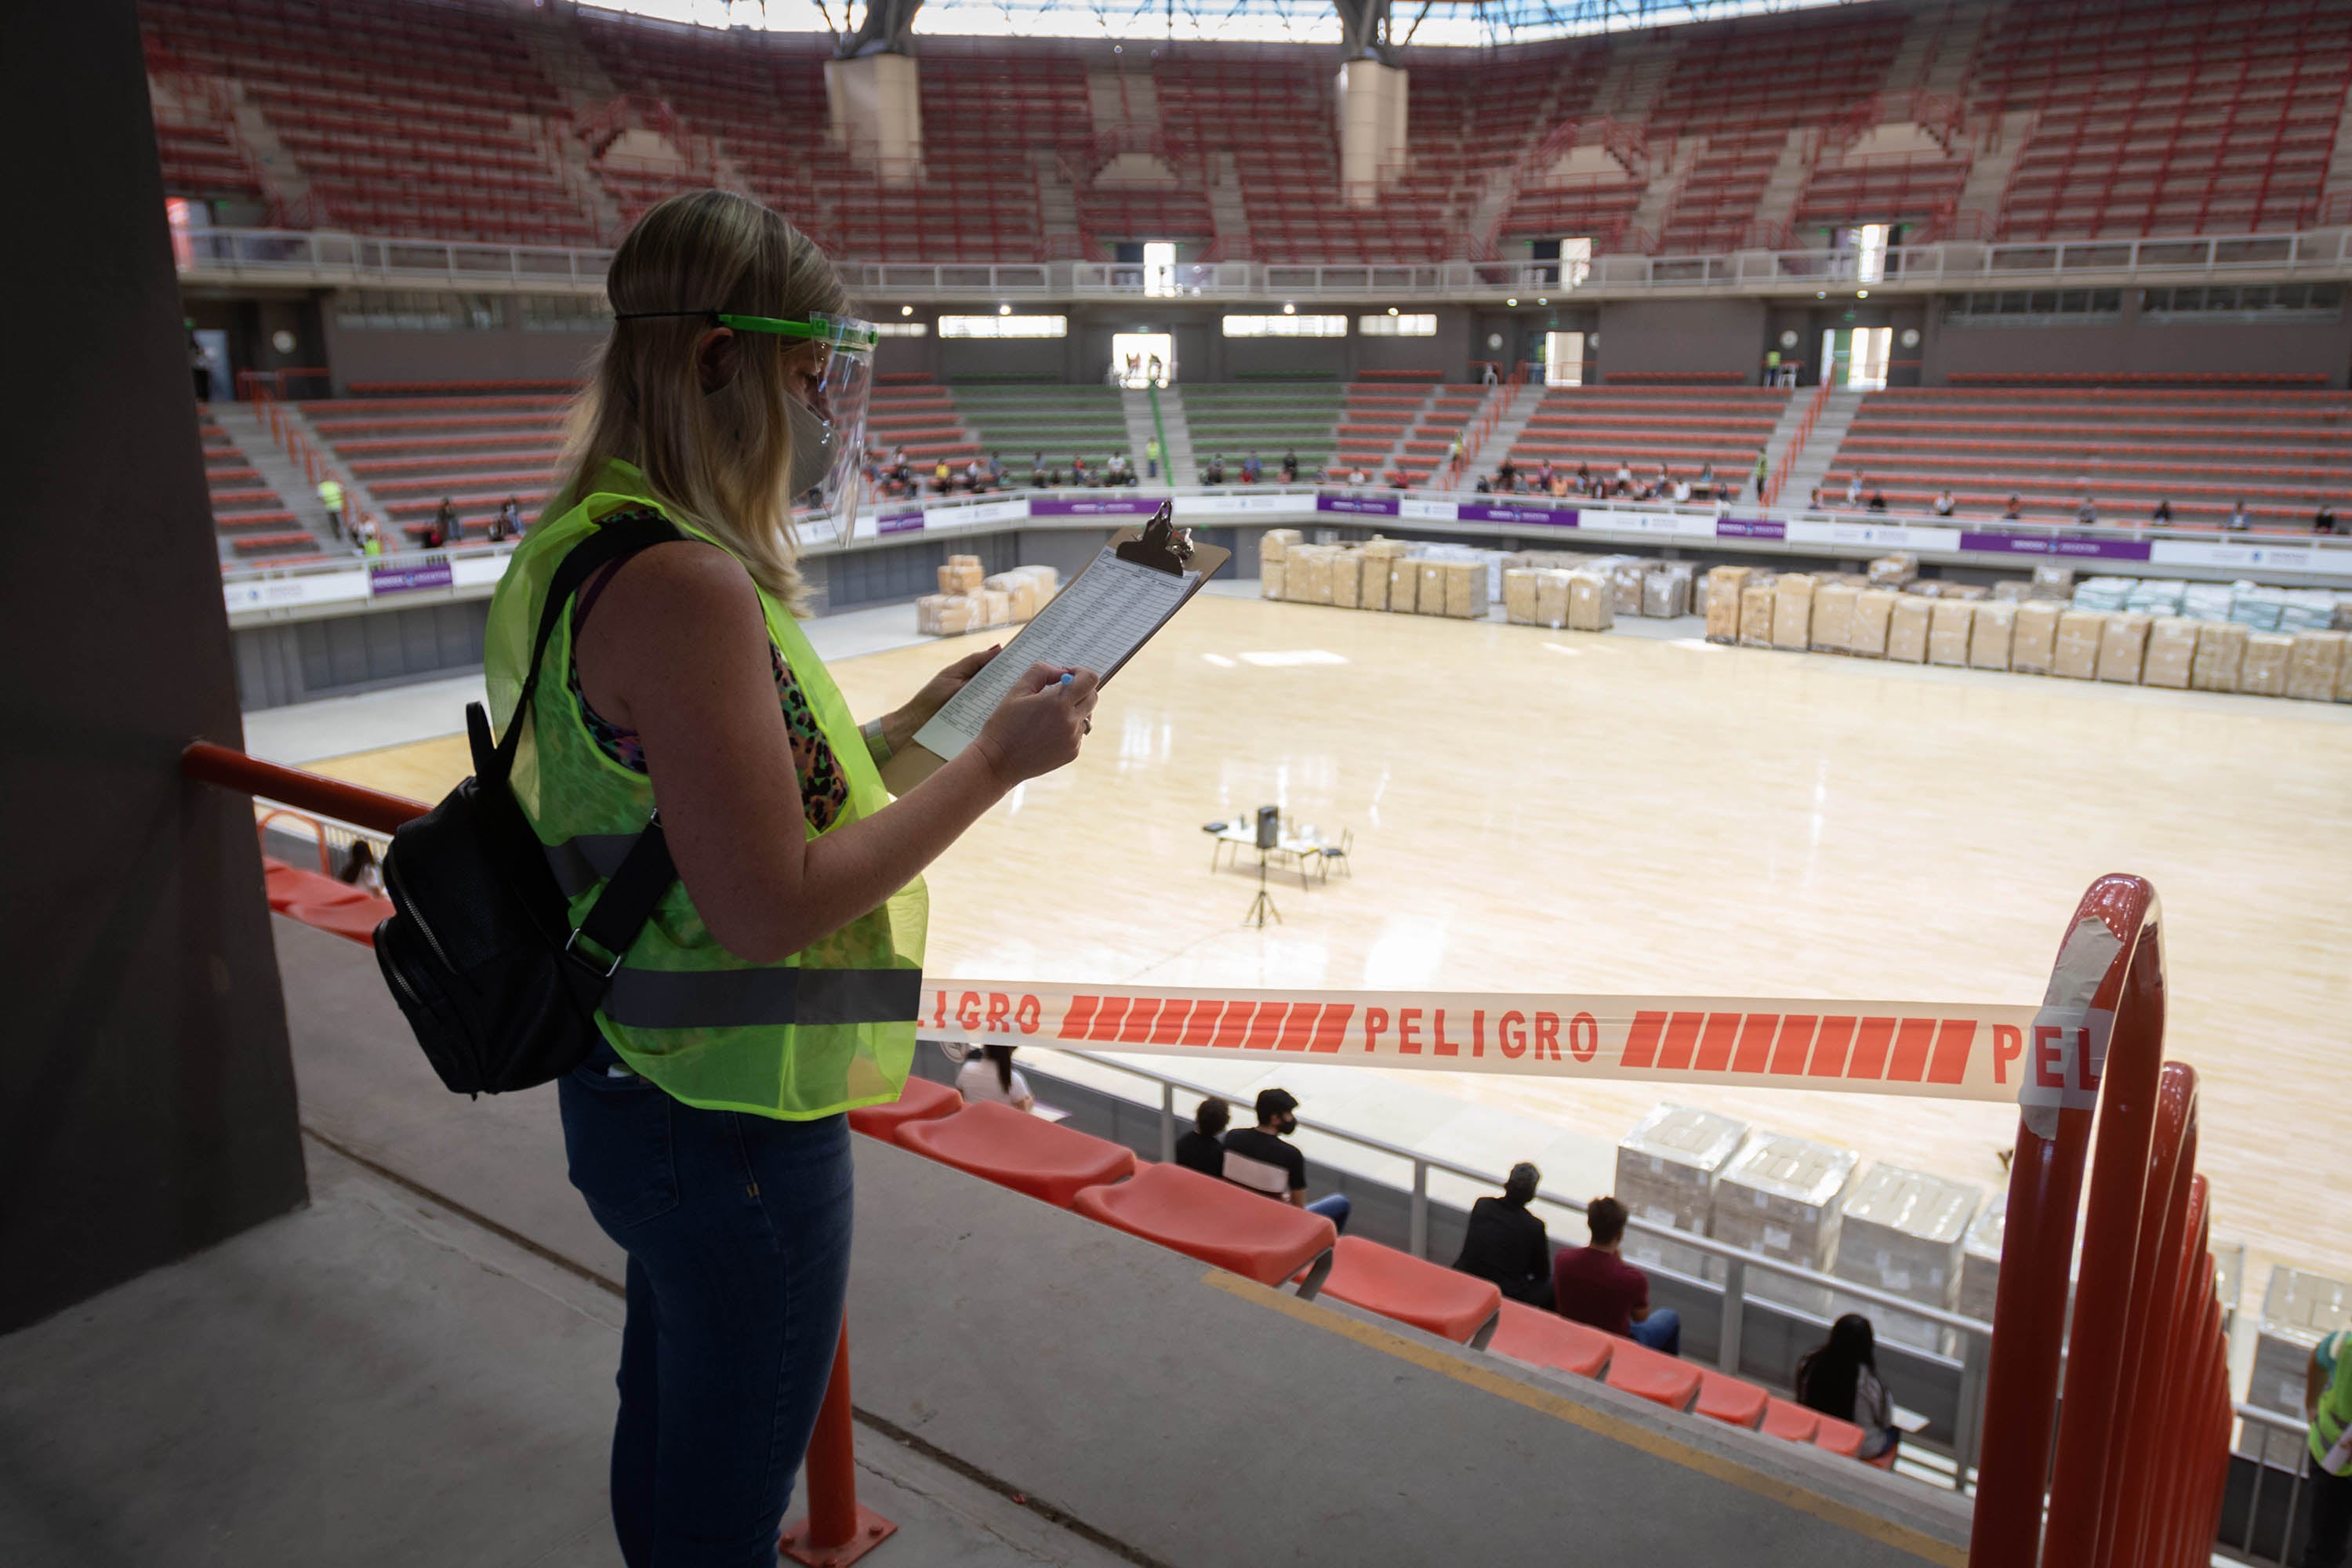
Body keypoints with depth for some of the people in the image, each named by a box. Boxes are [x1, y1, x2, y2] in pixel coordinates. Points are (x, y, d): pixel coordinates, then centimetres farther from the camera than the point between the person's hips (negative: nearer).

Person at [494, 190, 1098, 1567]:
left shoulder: (593, 547, 6)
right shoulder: (686, 584, -26)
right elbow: (770, 905, -27)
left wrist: (916, 723, 7)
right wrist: (994, 763, -19)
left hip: (643, 1096, 9)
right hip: (735, 1131, -9)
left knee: (667, 1450, 29)